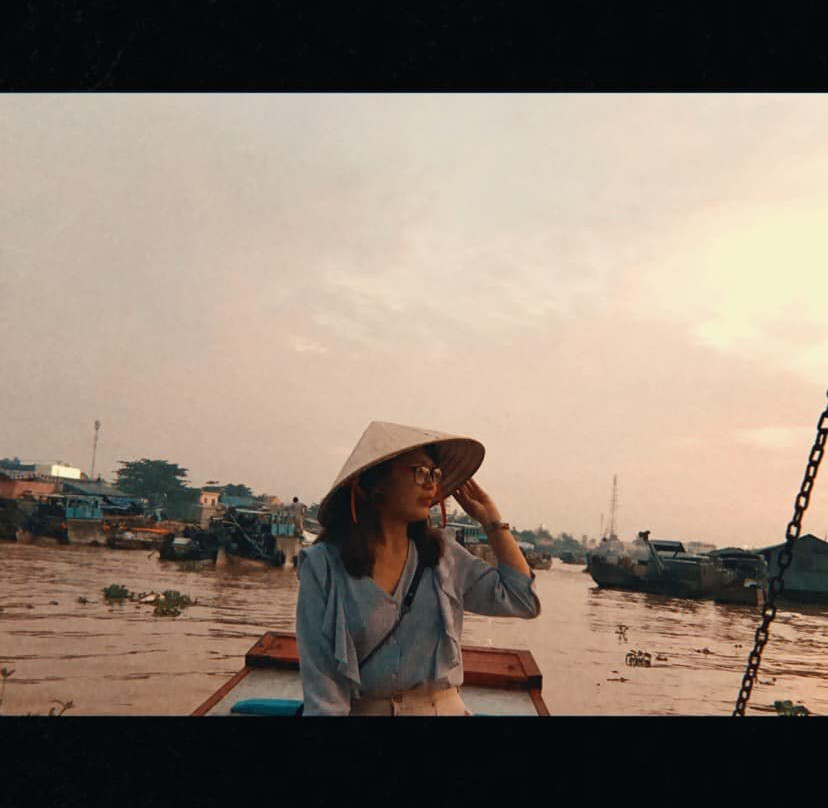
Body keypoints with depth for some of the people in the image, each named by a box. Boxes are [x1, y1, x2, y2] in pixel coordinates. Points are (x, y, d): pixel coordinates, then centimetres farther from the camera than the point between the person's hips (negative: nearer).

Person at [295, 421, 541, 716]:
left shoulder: (443, 554, 1)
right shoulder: (323, 565, -10)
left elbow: (523, 599, 0)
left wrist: (490, 518, 1)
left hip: (445, 706, 0)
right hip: (363, 708, 0)